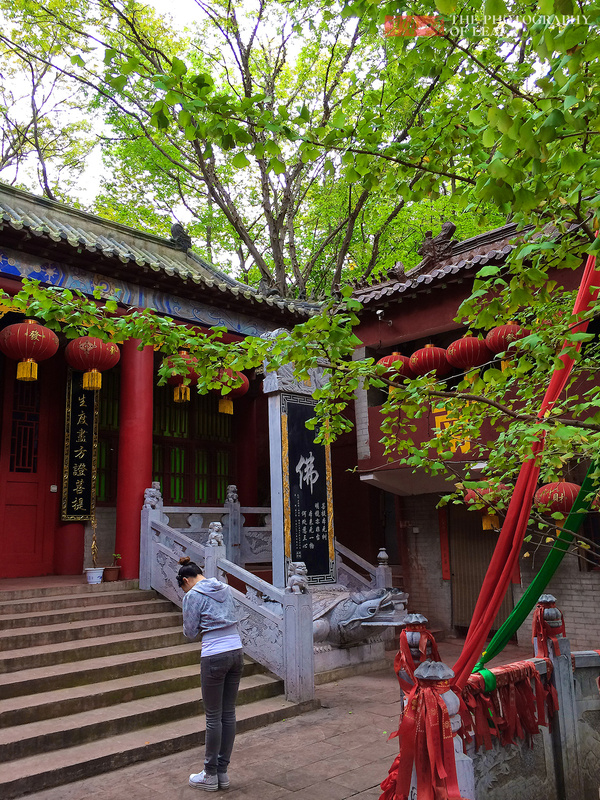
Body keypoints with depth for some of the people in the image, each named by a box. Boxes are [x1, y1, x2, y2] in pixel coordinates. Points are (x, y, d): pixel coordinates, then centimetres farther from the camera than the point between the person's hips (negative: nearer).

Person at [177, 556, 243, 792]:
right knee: (229, 713, 12)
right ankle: (223, 772, 22)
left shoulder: (193, 596, -7)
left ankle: (210, 776, 18)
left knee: (214, 717, 5)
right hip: (236, 652, 6)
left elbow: (190, 633, -2)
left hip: (214, 657, -6)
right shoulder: (225, 589, 11)